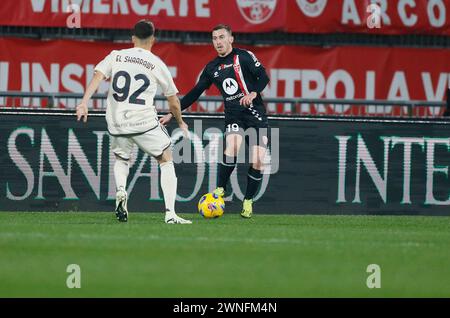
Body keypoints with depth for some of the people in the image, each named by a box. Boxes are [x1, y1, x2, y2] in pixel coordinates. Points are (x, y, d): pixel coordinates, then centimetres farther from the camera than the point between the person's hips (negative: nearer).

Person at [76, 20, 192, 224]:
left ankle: (120, 191, -3)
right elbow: (173, 101, 14)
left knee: (121, 159, 29)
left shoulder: (116, 56, 10)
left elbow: (98, 77, -7)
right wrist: (181, 123, 30)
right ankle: (170, 213, -1)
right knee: (166, 161, 12)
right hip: (144, 121, -3)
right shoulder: (156, 64, 5)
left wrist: (84, 103, -14)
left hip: (116, 122, 3)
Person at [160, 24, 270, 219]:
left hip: (255, 113, -2)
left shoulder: (244, 57, 0)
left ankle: (248, 201, 7)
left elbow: (263, 76, -6)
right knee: (232, 148, -27)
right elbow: (195, 93, 16)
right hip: (233, 115, 2)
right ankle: (220, 190, -14)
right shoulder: (212, 68, 12)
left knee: (258, 161, -9)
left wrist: (253, 93, -26)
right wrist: (172, 114, 13)